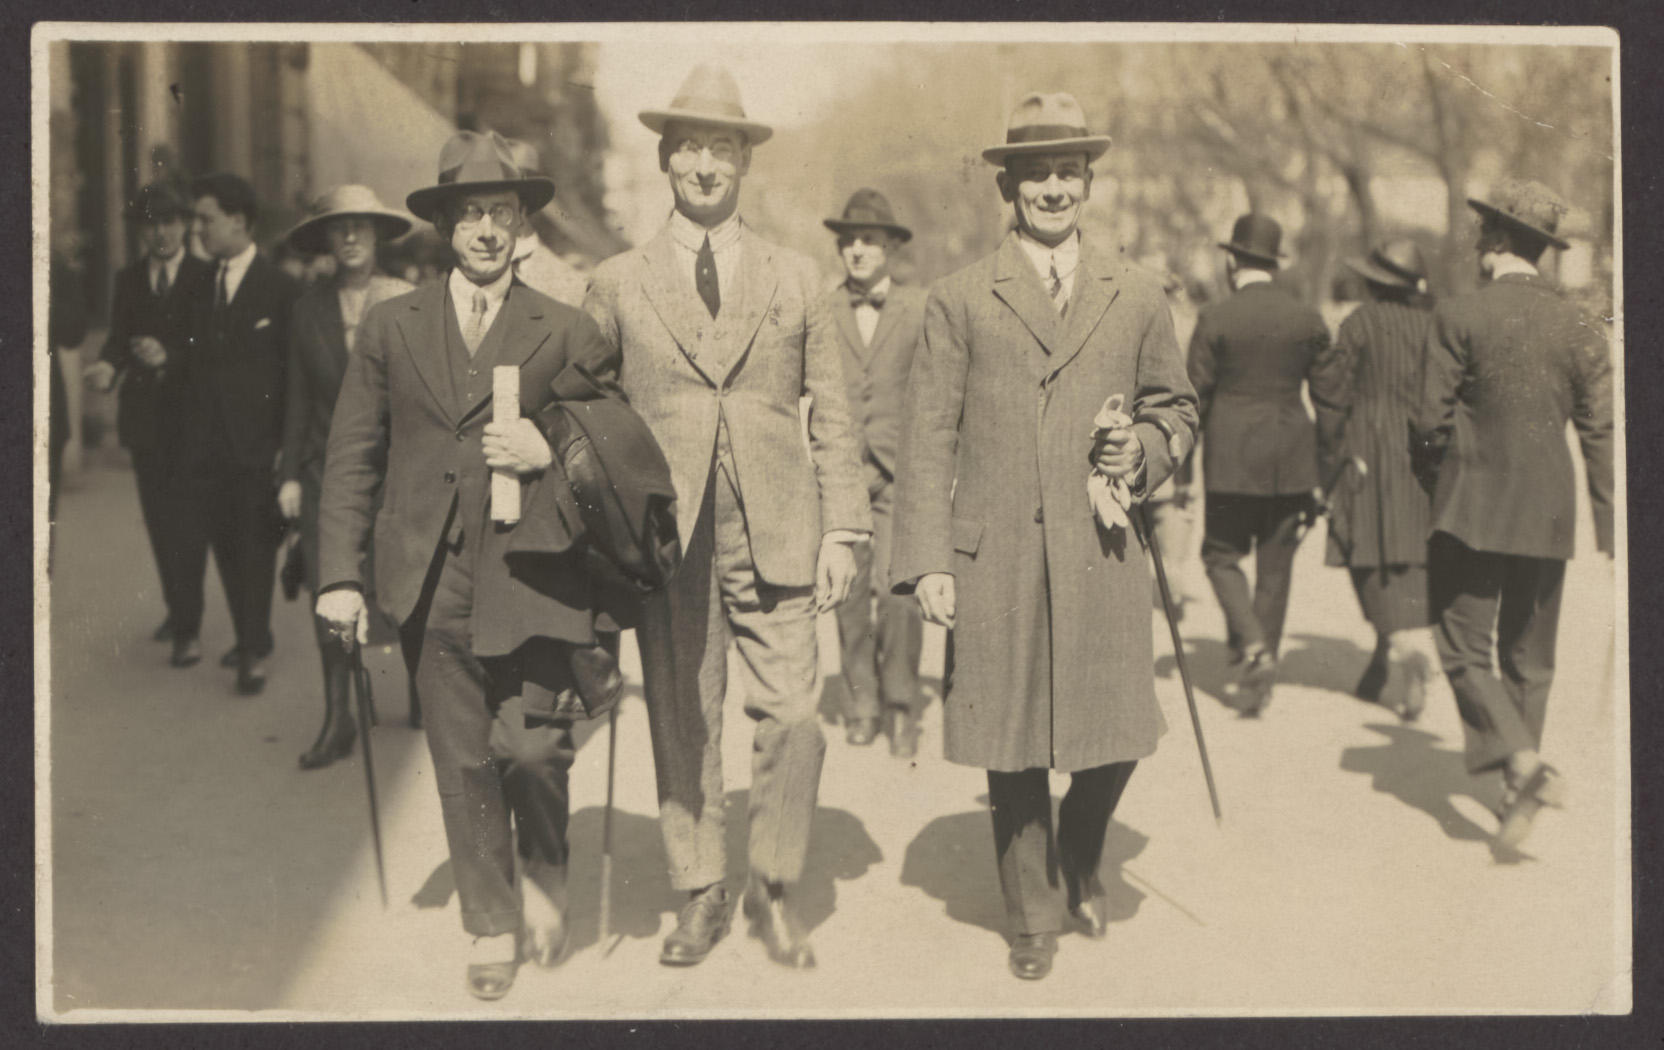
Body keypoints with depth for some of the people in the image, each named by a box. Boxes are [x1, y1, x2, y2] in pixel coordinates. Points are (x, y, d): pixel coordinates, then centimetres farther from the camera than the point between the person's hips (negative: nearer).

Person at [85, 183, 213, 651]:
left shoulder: (206, 276, -1)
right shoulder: (128, 280, 12)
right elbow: (119, 339, 7)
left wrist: (170, 356, -20)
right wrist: (107, 366, -14)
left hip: (191, 414, -4)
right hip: (146, 415, 4)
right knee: (158, 519, 10)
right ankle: (177, 608, 26)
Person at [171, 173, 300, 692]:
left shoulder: (281, 289, -3)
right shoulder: (198, 288, 13)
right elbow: (198, 364, 16)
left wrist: (288, 443, -8)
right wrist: (166, 358, -3)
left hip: (256, 441, -4)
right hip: (203, 443, 4)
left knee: (253, 547, 1)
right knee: (189, 540, 1)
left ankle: (254, 652, 11)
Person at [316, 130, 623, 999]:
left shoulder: (570, 334, 5)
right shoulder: (389, 328, 10)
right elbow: (351, 459, 8)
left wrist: (550, 454, -11)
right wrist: (340, 575, 2)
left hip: (529, 577, -2)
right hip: (433, 583, 2)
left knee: (532, 749, -8)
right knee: (463, 764, 6)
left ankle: (544, 882, 22)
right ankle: (492, 927, 23)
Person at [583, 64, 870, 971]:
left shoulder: (795, 280, 10)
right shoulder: (616, 284, 8)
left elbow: (832, 417, 10)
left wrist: (842, 530, 3)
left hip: (775, 532, 0)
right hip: (665, 533, 0)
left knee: (791, 717, -4)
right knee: (681, 722, 4)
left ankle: (773, 889, 15)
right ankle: (700, 894, 19)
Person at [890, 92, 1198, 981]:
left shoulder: (1137, 297, 11)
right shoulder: (959, 300, 4)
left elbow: (1175, 406, 21)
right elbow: (927, 441, 1)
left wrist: (1147, 448, -2)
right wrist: (926, 562, -6)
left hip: (1104, 557, 2)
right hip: (995, 563, -1)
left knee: (1115, 736, 3)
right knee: (1012, 747, 5)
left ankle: (1079, 865, 35)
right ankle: (1032, 915, 25)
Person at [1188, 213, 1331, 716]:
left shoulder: (1215, 319, -7)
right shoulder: (1308, 319, 2)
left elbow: (1195, 394, -6)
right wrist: (1328, 473, 17)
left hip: (1231, 458, -3)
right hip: (1291, 461, 3)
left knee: (1222, 557, 11)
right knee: (1275, 567, 10)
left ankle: (1253, 646, -11)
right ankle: (1259, 674, 15)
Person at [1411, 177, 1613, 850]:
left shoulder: (1458, 317, -9)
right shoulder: (1580, 329, 2)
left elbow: (1431, 419, -9)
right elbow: (1600, 433, 3)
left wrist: (1437, 480, 10)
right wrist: (1611, 527, 9)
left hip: (1472, 510, -4)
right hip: (1548, 515, 4)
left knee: (1464, 650, 1)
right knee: (1529, 655, 16)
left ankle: (1524, 764, -18)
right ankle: (1518, 783, 26)